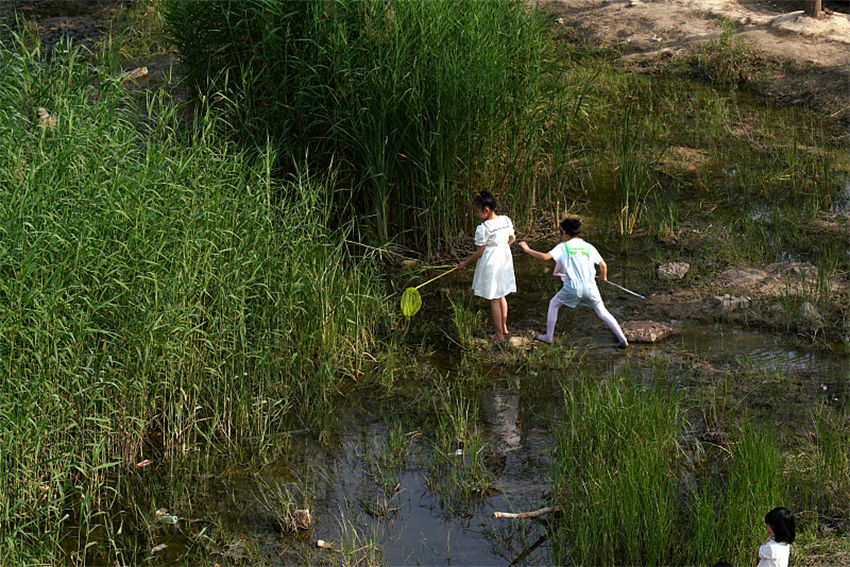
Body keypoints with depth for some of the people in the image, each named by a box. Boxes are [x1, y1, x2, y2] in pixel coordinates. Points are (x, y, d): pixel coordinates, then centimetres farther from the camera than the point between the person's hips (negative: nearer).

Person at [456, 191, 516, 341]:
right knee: (501, 296, 22)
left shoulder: (483, 229, -22)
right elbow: (512, 238, 13)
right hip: (505, 260, 7)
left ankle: (499, 334, 12)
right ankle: (504, 327, 32)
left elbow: (479, 253, -15)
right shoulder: (506, 220, -3)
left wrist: (465, 263, -1)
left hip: (490, 263, -7)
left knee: (494, 299, 5)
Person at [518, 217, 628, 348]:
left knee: (553, 304, 21)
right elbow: (603, 265, 10)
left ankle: (549, 336, 24)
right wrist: (603, 276, 32)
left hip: (573, 287, -3)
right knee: (602, 312, 14)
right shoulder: (589, 247, 11)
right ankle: (622, 339, 5)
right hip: (590, 286, 3)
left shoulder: (563, 247, 2)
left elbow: (545, 257, -9)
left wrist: (528, 250, 4)